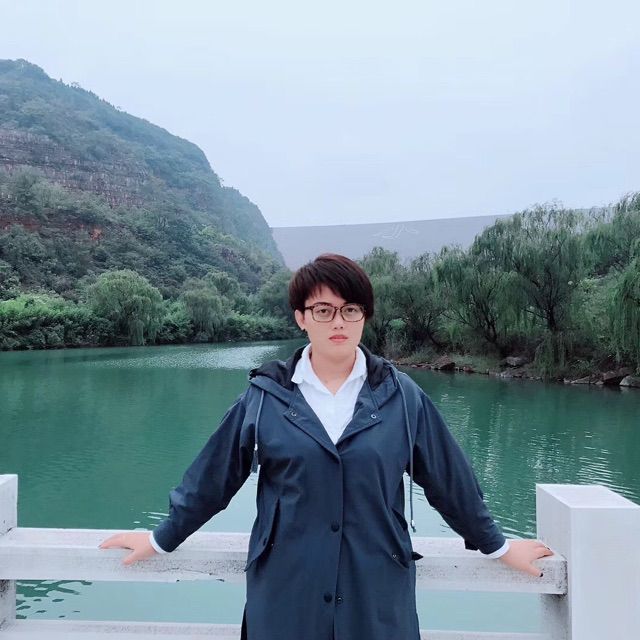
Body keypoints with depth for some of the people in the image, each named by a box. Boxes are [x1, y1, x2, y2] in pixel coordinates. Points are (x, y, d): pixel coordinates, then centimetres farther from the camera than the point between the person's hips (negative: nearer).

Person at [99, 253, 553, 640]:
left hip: (377, 593, 1)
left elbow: (451, 480, 7)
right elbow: (212, 479, 6)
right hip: (285, 593, 0)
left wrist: (496, 546, 16)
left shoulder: (401, 396, -2)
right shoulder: (265, 396, -4)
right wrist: (162, 539, 14)